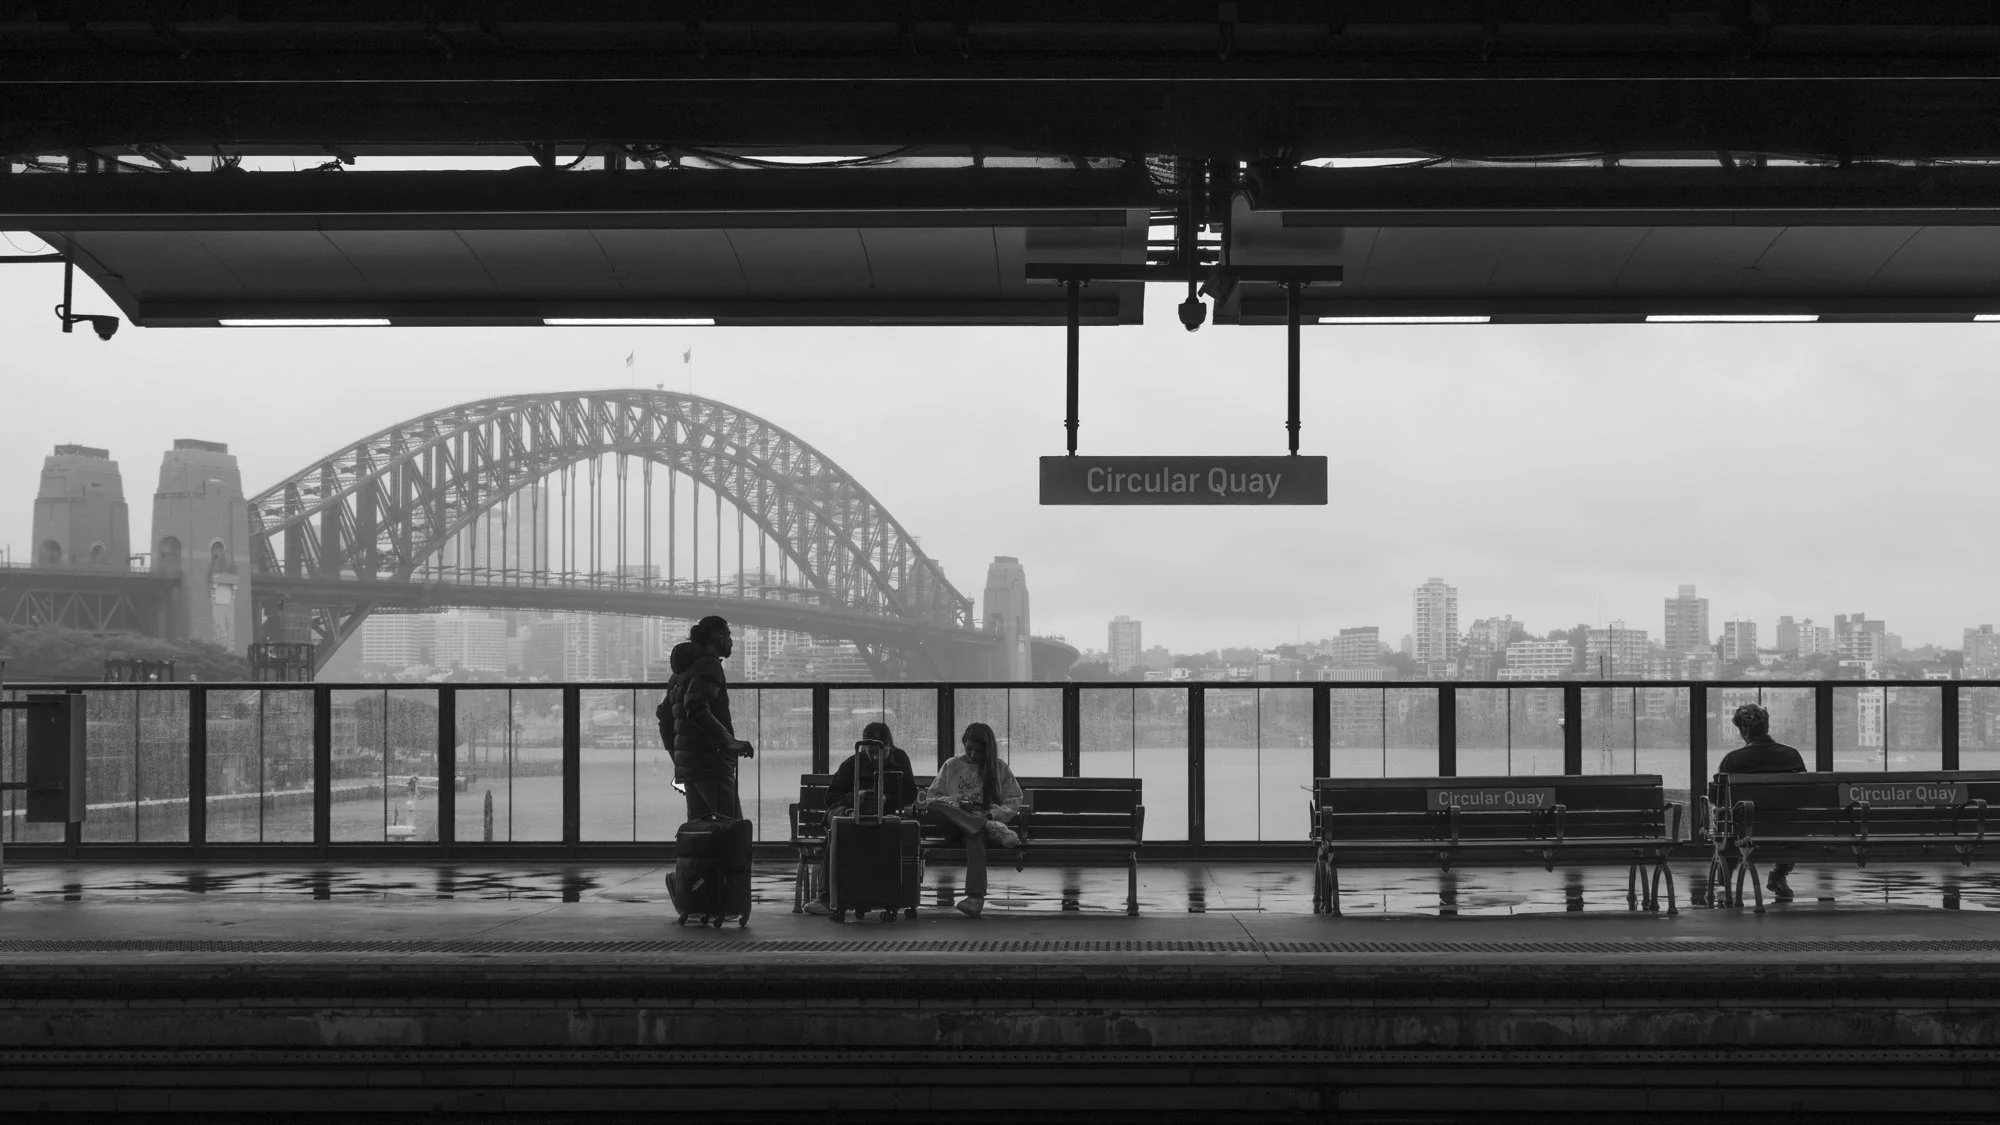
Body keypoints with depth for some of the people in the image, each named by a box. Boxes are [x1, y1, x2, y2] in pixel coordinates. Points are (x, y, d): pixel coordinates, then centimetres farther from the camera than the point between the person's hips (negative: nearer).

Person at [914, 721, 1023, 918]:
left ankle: (976, 896, -55)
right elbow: (932, 796, 13)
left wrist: (992, 814, -10)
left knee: (975, 836, -41)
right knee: (930, 808, -33)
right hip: (955, 824, 2)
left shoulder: (1000, 768, 13)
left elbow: (1014, 802, 9)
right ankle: (991, 829, -45)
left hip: (987, 819, -2)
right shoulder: (952, 766, 16)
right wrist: (953, 804, -8)